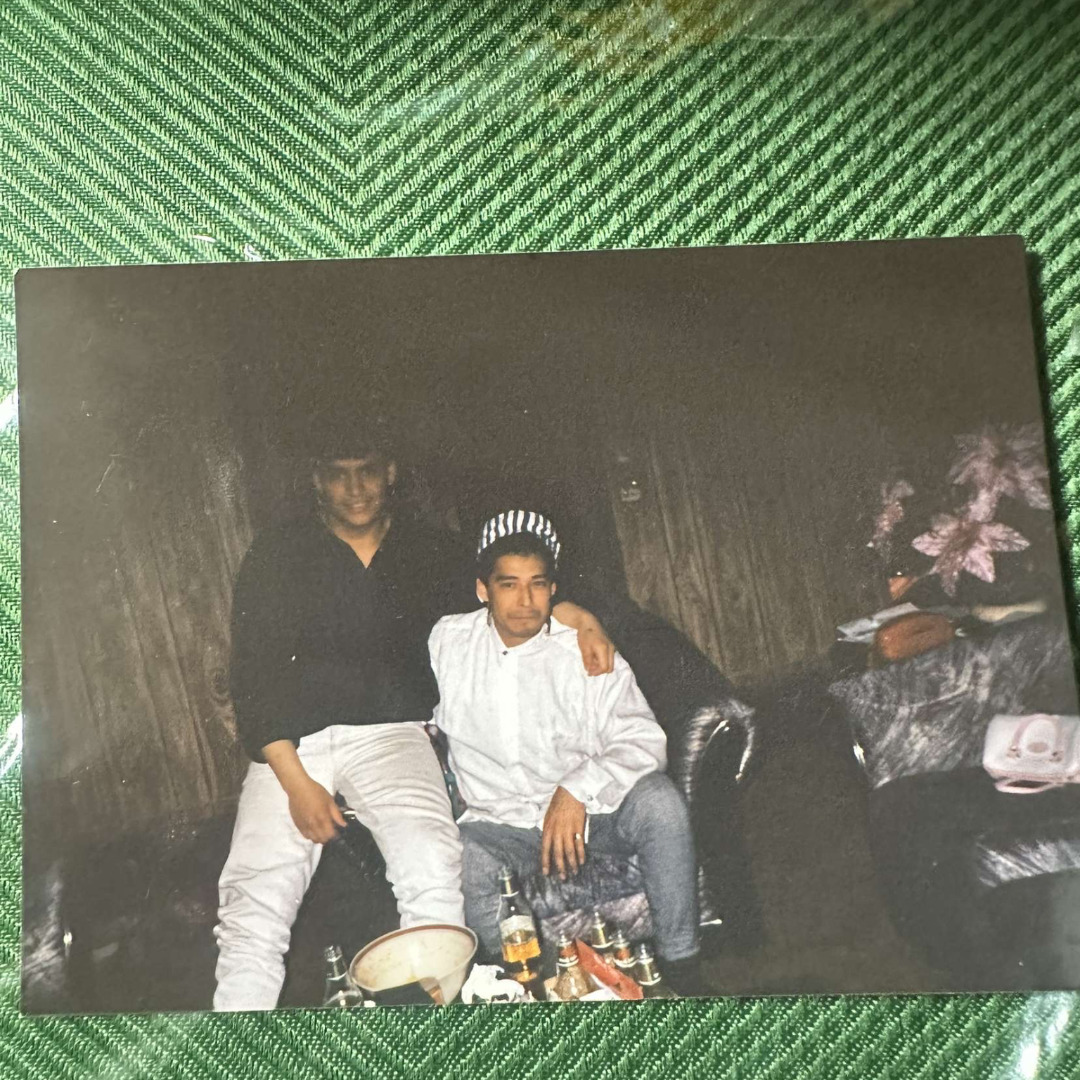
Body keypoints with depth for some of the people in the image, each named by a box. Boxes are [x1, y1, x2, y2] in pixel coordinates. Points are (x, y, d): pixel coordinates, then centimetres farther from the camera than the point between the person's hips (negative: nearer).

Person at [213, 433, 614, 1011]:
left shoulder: (430, 551, 14)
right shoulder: (278, 555, 8)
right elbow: (254, 676, 2)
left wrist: (577, 616, -4)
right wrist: (295, 779, -10)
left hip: (391, 731, 1)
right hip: (291, 744, 0)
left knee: (432, 865, -28)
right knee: (254, 908, -18)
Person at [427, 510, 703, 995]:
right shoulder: (448, 641, 3)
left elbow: (643, 740, -11)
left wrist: (579, 789, -26)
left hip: (592, 814, 0)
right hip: (498, 825, 0)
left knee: (658, 800, -30)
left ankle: (683, 970, -14)